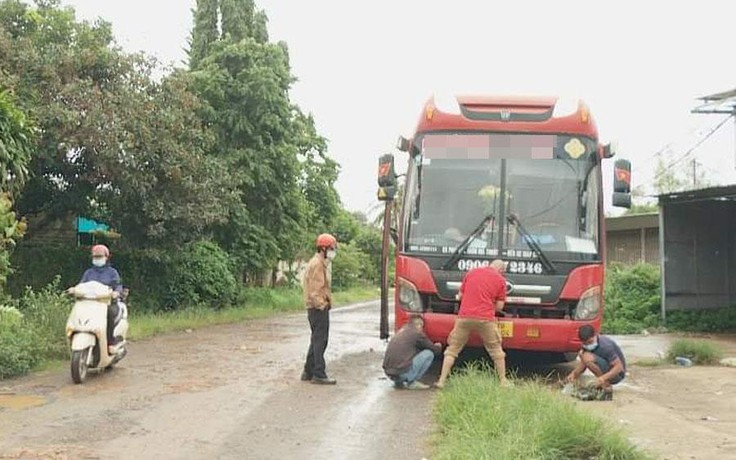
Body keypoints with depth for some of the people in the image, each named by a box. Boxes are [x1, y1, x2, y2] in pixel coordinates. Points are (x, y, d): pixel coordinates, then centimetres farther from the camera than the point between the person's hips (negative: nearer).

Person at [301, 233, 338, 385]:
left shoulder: (321, 263, 18)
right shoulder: (317, 264, -15)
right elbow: (315, 289, -21)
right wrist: (322, 305, -19)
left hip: (318, 308, 11)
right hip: (319, 308, -11)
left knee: (316, 340, 16)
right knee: (320, 341, -7)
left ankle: (308, 372, 22)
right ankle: (319, 375, -5)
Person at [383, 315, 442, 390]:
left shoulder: (401, 331, 19)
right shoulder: (417, 333, -3)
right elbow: (434, 349, 7)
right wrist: (438, 347, 32)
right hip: (402, 372, -8)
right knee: (429, 354, 1)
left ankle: (399, 381, 16)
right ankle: (412, 382, 1)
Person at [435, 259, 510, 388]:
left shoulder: (471, 272, 14)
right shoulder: (500, 280, 7)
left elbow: (460, 295, 19)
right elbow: (499, 306, 6)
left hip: (464, 317, 2)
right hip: (486, 319, -2)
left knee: (452, 349, 8)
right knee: (496, 351, 14)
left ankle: (441, 381, 3)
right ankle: (503, 381, 17)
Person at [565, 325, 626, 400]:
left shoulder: (605, 346, -27)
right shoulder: (588, 343, -1)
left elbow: (619, 367, -28)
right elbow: (583, 363, 5)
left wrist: (603, 378, -40)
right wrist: (574, 373, -14)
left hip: (617, 374, -9)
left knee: (588, 358, -26)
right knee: (582, 354, 8)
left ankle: (607, 387, -17)